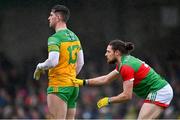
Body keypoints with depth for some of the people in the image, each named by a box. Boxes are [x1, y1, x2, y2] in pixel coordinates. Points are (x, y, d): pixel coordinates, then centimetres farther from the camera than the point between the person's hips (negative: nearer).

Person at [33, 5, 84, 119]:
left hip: (59, 87, -8)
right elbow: (80, 62, 20)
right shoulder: (74, 37, 14)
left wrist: (40, 67, -7)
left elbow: (53, 61, -25)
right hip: (73, 86, 8)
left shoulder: (55, 38, -13)